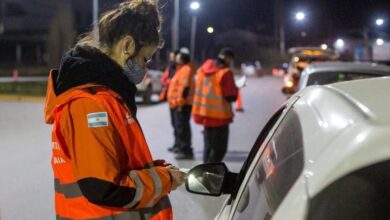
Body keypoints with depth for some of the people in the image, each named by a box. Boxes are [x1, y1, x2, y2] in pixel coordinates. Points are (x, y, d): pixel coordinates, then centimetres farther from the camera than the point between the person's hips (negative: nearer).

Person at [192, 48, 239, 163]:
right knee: (219, 148, 0)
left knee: (209, 145, 18)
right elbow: (231, 96, -16)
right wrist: (235, 89, 5)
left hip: (204, 112, 7)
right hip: (219, 115, -7)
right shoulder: (225, 73, -16)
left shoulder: (204, 68, 6)